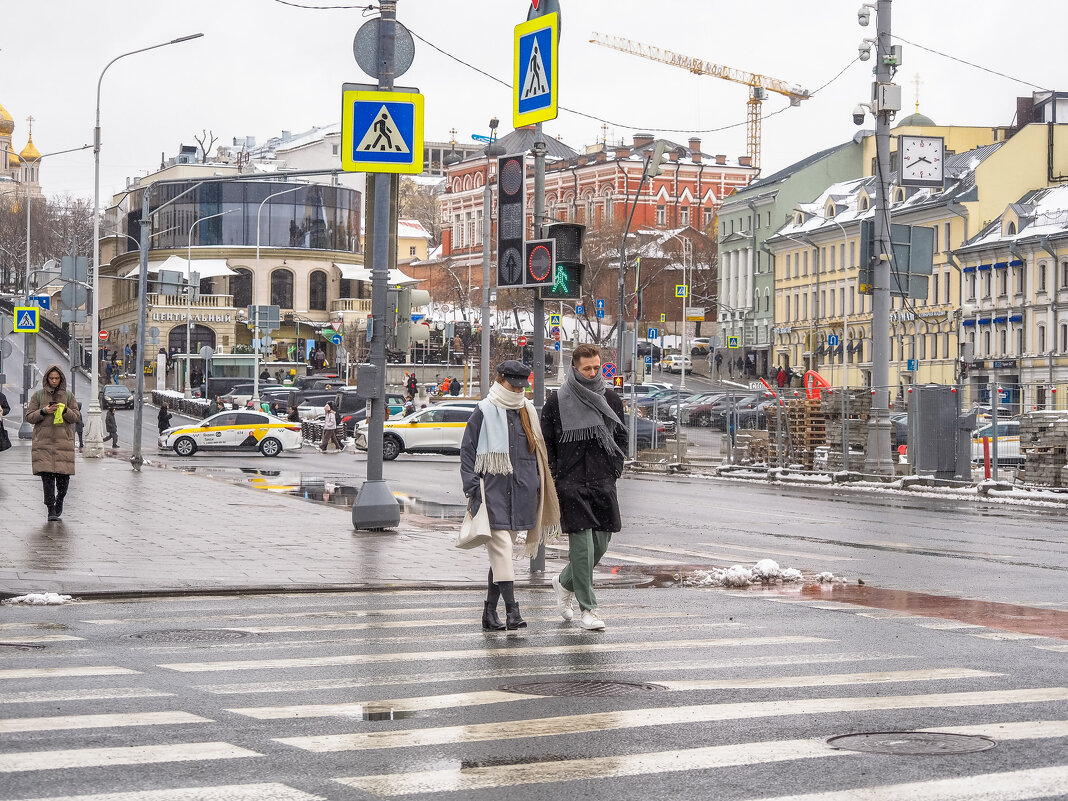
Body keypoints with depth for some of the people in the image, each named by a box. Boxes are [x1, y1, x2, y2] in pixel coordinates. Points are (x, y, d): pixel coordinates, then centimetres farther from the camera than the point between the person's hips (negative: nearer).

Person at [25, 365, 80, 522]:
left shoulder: (68, 396, 11)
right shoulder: (38, 395, 9)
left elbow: (76, 417, 9)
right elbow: (29, 417, 7)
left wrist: (64, 410, -10)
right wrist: (43, 411, -10)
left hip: (64, 440, 1)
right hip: (43, 441, -1)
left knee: (63, 476, -4)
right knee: (47, 475, -9)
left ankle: (59, 501, 24)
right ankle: (51, 509, -5)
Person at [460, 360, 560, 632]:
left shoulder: (527, 411, 14)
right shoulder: (485, 412, -2)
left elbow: (536, 453, 22)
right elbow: (467, 451, -2)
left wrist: (537, 488, 18)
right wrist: (473, 488, -10)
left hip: (521, 494, 5)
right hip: (493, 492, -5)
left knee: (501, 553, 9)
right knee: (501, 550, -12)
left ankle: (490, 611, 14)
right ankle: (512, 609, -17)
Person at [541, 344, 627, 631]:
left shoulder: (611, 401, 10)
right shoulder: (557, 403, -2)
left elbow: (621, 438, 20)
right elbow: (546, 443, 3)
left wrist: (615, 470, 9)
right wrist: (555, 478, -3)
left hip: (603, 484, 4)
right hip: (571, 485, -4)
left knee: (600, 543, 6)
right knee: (582, 543, -9)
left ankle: (565, 583, 33)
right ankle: (587, 609, -3)